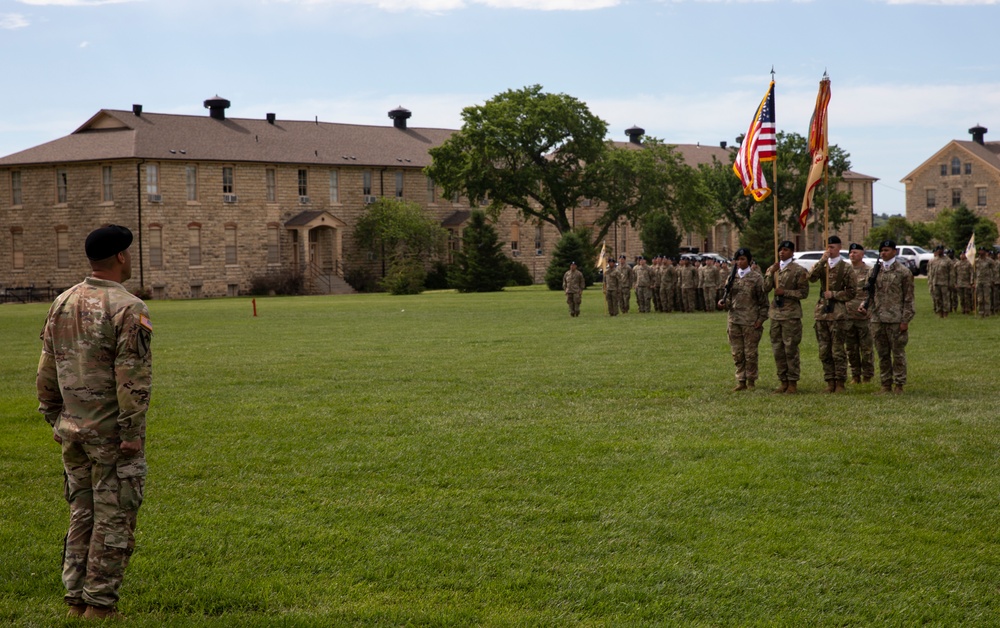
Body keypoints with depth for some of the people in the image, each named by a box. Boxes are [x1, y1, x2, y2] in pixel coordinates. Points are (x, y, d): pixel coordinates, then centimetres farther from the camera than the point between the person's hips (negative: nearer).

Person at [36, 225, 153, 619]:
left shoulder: (62, 304, 7)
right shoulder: (129, 309, -15)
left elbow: (47, 370, 11)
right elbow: (132, 378, -20)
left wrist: (55, 419, 18)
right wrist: (132, 434, -17)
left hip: (73, 431, 7)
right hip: (113, 435, -7)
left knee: (82, 516, 15)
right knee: (113, 520, 1)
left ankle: (77, 601, 18)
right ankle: (99, 604, 3)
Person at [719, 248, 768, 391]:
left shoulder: (756, 278, -2)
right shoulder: (732, 277, 11)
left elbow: (763, 300, -1)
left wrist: (761, 318, -8)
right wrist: (723, 303, -6)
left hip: (750, 322, -4)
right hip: (734, 320, 4)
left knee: (750, 353, 1)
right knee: (737, 354, 7)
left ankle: (751, 381, 12)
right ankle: (741, 381, 14)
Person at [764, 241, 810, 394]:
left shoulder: (798, 270, -3)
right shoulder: (773, 268, 12)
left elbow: (804, 293, -5)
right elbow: (765, 289, 3)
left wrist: (785, 292, -14)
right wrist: (771, 273, -9)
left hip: (791, 314, -5)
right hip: (775, 313, 5)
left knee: (791, 349, -4)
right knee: (777, 349, 7)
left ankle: (793, 382, 1)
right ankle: (783, 381, 14)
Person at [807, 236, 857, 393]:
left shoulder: (845, 267, 0)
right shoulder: (822, 265, 11)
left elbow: (852, 291, 1)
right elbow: (811, 278, -7)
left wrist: (834, 294, -9)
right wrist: (821, 261, -15)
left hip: (837, 313, -4)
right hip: (821, 312, 4)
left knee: (838, 350, -3)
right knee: (824, 351, 5)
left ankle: (840, 383, 2)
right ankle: (830, 382, 12)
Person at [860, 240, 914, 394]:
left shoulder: (904, 272, -2)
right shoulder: (874, 272, 11)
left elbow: (908, 298, -3)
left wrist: (905, 320, -9)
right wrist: (865, 307, -3)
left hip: (896, 320, -4)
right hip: (878, 319, 4)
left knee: (898, 353, 1)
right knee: (882, 354, 8)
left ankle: (899, 384, 7)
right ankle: (886, 384, 16)